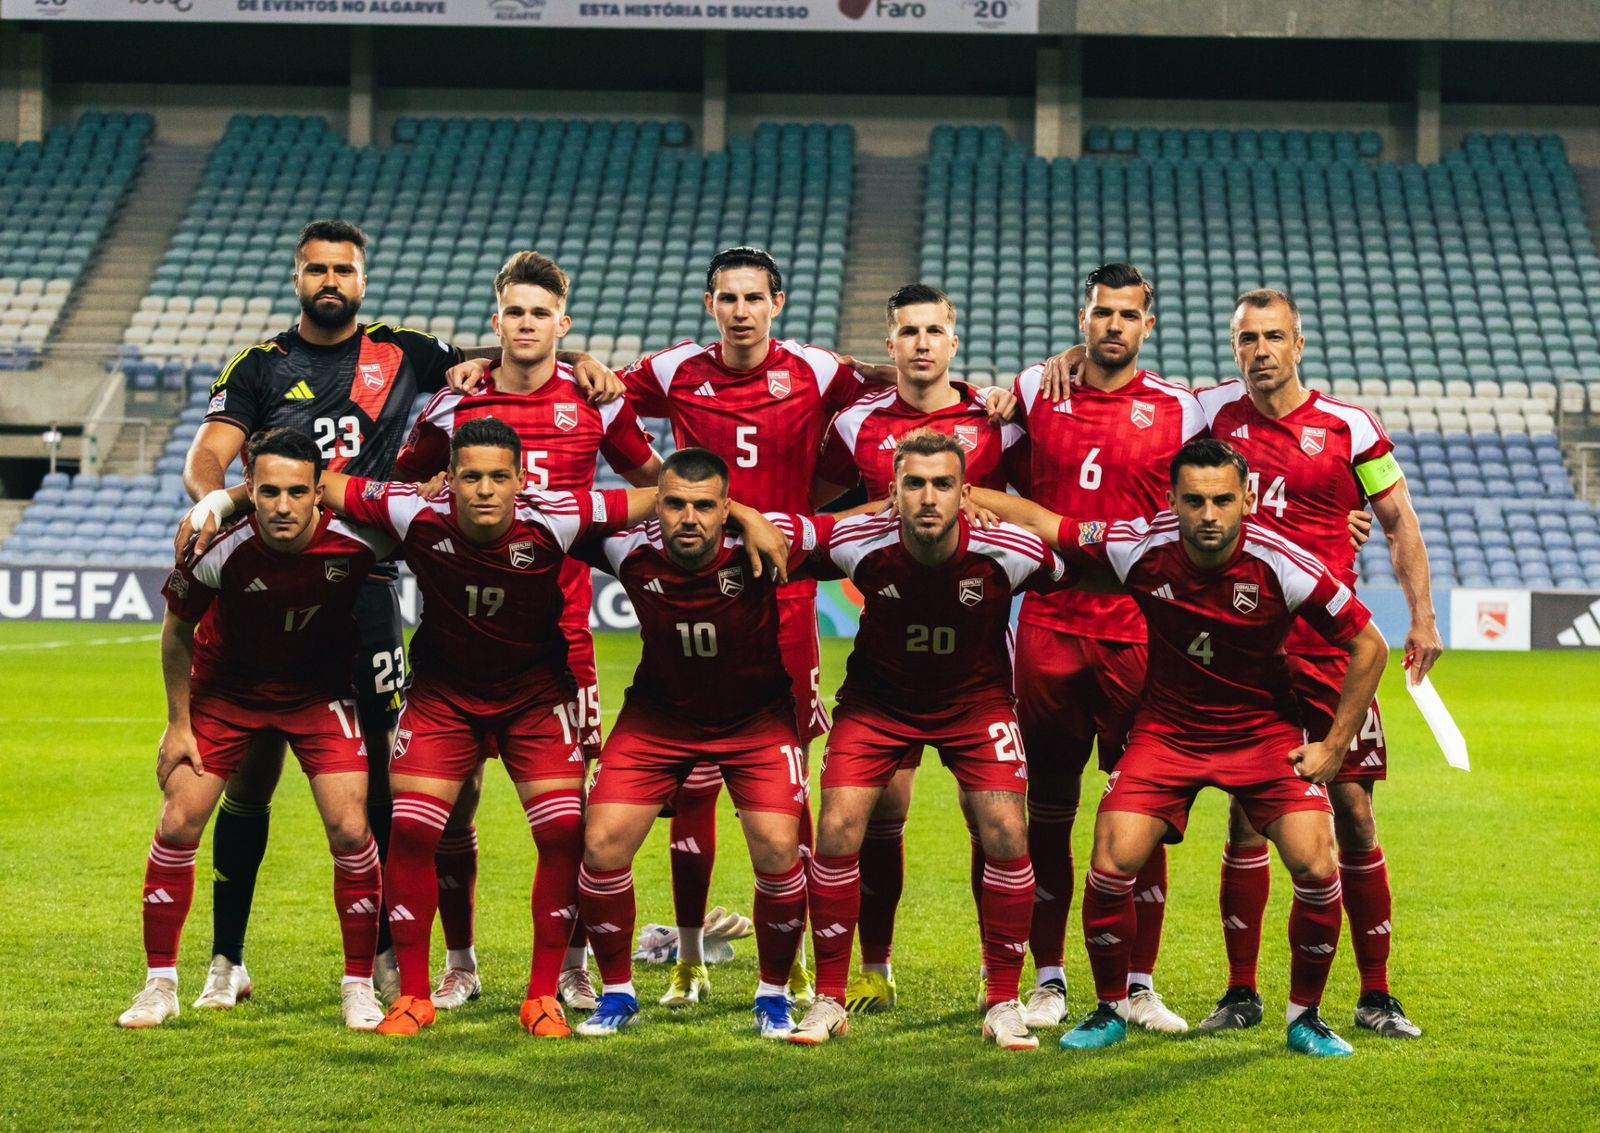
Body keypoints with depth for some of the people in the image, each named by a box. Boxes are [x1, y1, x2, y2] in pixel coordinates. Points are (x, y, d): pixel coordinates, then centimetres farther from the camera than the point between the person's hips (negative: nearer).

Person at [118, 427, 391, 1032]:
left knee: (351, 833, -11)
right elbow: (177, 629, -8)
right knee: (177, 827, -6)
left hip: (320, 695, 0)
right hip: (225, 692, 0)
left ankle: (359, 987, 6)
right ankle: (159, 985, 9)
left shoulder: (355, 541, -28)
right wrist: (178, 724, -4)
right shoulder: (220, 551, -28)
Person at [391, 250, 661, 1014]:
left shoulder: (594, 400, 4)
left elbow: (651, 479, 19)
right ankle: (458, 964, 14)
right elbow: (401, 486, 18)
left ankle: (573, 966, 12)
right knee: (449, 801, 1)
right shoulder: (455, 403, 4)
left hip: (560, 629, -1)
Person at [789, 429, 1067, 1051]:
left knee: (1006, 835, -13)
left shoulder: (1008, 552, -25)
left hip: (977, 700, 0)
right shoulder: (857, 545, -25)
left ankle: (1003, 1002, 3)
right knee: (836, 831, -12)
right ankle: (828, 999, 3)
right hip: (878, 699, 0)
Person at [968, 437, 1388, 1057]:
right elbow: (1037, 520, -3)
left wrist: (1334, 747, -9)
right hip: (1166, 728, 1)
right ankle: (1111, 1008, 10)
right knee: (1111, 866, -13)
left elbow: (1369, 645, -10)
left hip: (1264, 731, -1)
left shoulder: (1281, 565, -22)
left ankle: (1305, 1016, 7)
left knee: (1317, 870, -15)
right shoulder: (1140, 547, -18)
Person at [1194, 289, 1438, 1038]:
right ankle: (1241, 994, 10)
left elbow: (1398, 522, 5)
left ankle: (1376, 997, 5)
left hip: (1327, 646, -1)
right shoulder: (1215, 413, 4)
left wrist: (1421, 618, -2)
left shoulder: (1348, 428, -1)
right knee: (1245, 820, 1)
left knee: (1354, 814, -3)